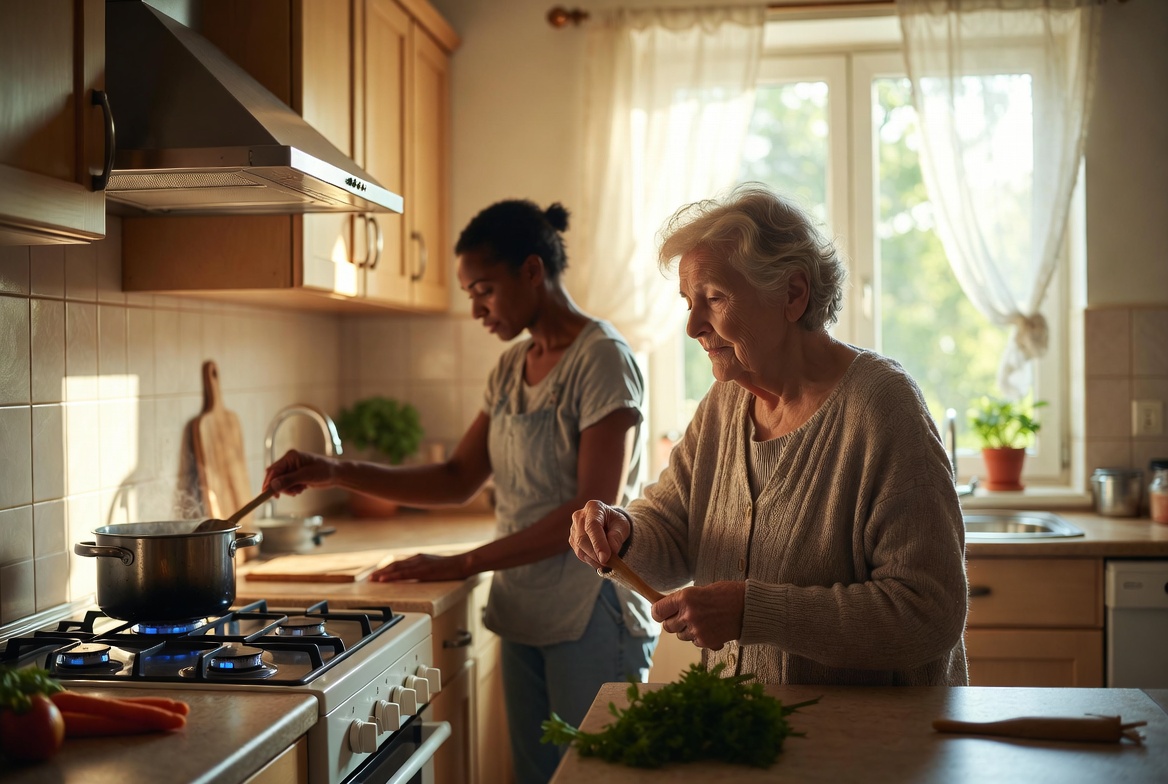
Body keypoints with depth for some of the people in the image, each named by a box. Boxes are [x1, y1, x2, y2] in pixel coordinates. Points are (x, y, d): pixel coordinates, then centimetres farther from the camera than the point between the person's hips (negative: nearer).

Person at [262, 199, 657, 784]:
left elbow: (596, 511, -18)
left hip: (590, 620, -7)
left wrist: (466, 564, -18)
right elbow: (458, 480, 12)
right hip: (523, 615, 7)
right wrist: (336, 473, 2)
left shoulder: (601, 358, -13)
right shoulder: (511, 368, 11)